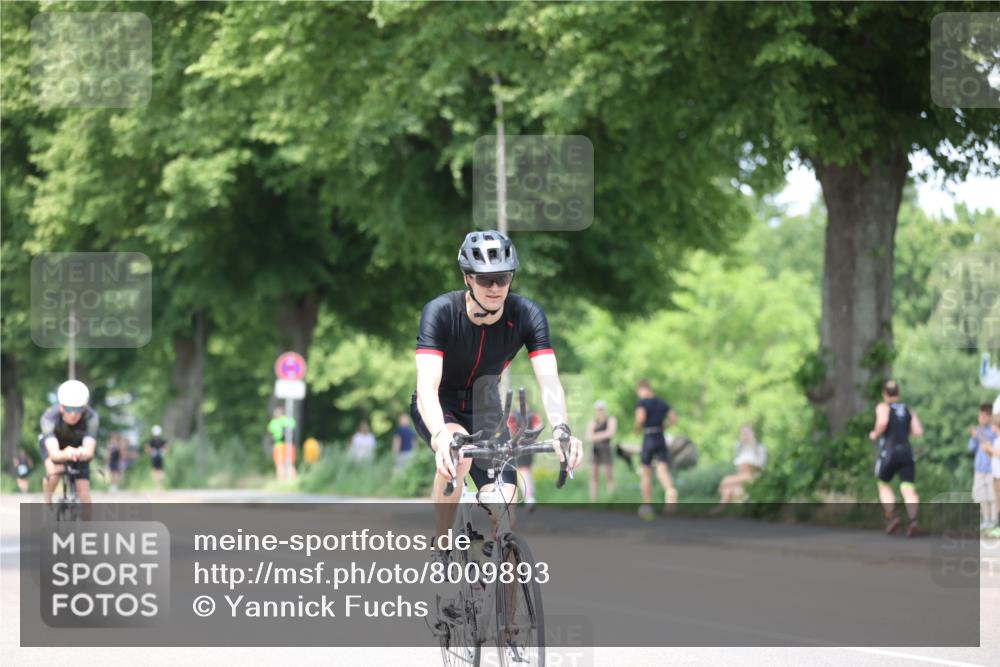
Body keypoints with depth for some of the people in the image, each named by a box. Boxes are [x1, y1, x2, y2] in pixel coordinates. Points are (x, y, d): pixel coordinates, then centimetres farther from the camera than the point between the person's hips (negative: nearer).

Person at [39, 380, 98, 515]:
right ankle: (47, 504, -1)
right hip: (55, 443, -1)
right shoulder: (49, 417, -39)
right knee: (54, 471, -29)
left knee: (83, 491, -12)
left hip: (78, 446, 1)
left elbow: (90, 451, -47)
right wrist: (65, 454, -74)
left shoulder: (91, 417, -37)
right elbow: (54, 453, -51)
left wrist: (83, 453, -72)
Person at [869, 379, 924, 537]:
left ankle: (892, 516, 0)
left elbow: (882, 423, -19)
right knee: (908, 488, -7)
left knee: (884, 485, 19)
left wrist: (875, 435, -1)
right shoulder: (908, 410, 16)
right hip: (906, 452, 3)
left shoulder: (883, 407, 2)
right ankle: (913, 519, -30)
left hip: (889, 451, -3)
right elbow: (918, 432, 8)